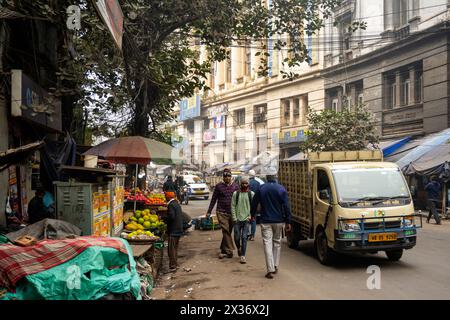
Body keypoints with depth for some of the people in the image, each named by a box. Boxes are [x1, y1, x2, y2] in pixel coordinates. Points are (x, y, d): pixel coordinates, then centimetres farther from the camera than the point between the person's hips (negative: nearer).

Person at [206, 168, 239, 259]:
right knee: (226, 231, -11)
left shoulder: (235, 186, 6)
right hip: (221, 212, -2)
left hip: (232, 213, 2)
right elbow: (213, 199, 7)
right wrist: (209, 211, 6)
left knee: (228, 232, 9)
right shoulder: (219, 186, 2)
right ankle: (229, 251, -10)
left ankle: (223, 250, 22)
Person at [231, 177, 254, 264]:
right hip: (237, 219, 1)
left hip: (246, 219, -1)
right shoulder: (236, 193, 3)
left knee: (244, 237, -6)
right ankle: (239, 249, 36)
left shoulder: (251, 194, 3)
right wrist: (234, 218, -3)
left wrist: (250, 215, -6)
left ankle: (242, 256, -1)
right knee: (237, 238, 6)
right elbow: (233, 206, 3)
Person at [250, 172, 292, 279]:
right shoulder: (281, 189, -4)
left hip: (266, 221, -1)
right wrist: (288, 222, -1)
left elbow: (254, 204, 6)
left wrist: (252, 215, 24)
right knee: (277, 242, 16)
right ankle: (275, 266, 23)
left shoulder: (261, 189, -2)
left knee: (268, 243, -2)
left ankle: (270, 270, -10)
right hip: (279, 221, 1)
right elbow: (286, 206, -6)